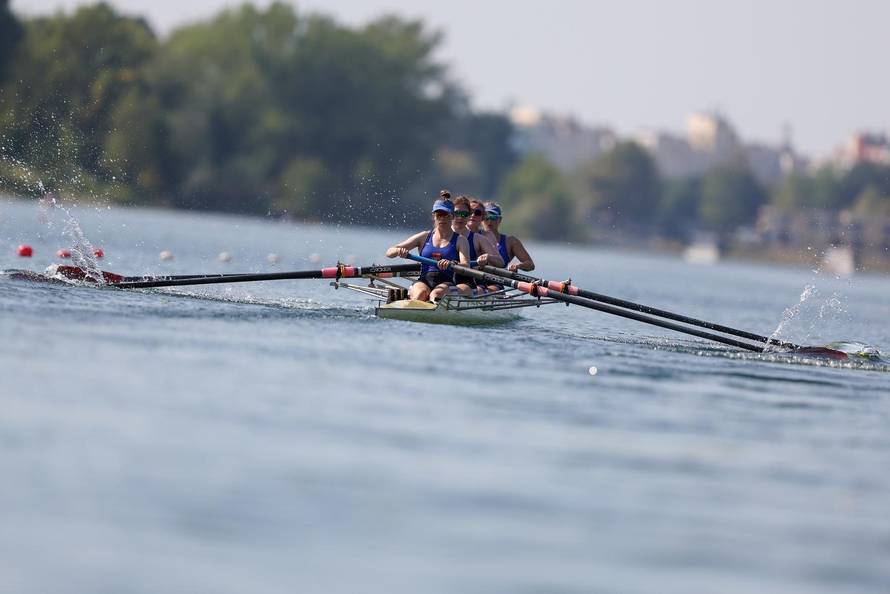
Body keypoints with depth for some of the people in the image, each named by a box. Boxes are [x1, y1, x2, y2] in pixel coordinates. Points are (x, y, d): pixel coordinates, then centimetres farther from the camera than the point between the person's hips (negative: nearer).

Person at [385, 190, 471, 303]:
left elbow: (466, 266, -6)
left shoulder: (459, 240, 12)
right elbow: (389, 252, 14)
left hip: (446, 282, -2)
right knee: (420, 294, -35)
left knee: (435, 294, -37)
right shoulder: (424, 237, 18)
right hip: (424, 281, 2)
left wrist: (451, 264, -30)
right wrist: (398, 251, -12)